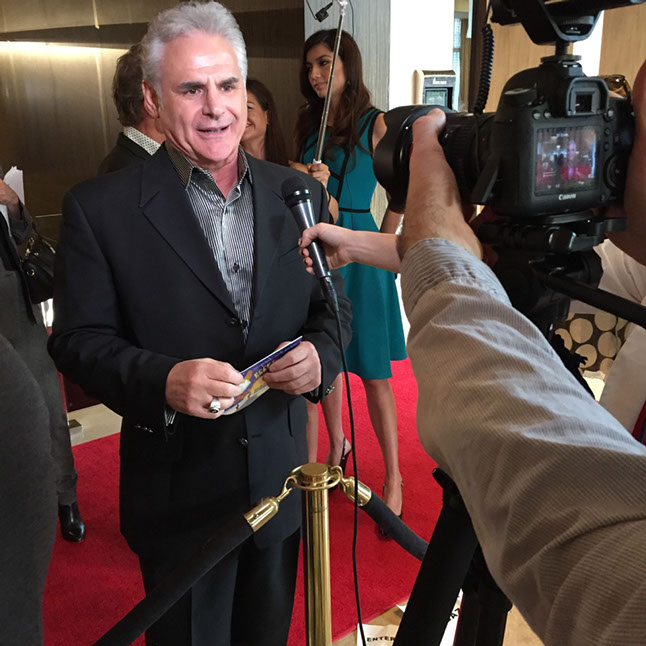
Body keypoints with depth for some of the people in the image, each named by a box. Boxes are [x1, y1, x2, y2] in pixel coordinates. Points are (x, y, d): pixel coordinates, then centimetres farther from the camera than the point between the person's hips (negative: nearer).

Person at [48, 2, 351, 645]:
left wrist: (318, 353, -16)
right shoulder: (99, 208, -10)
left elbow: (332, 306, 6)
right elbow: (79, 340, -9)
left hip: (281, 477, 4)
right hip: (179, 491, -3)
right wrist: (162, 380, -27)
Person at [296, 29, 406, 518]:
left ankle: (393, 476, 10)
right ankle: (337, 448, 33)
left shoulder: (375, 124, -5)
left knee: (372, 371, -2)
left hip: (358, 254, -5)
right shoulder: (309, 125, 11)